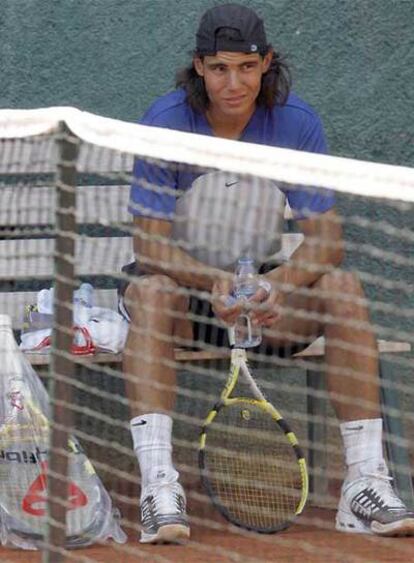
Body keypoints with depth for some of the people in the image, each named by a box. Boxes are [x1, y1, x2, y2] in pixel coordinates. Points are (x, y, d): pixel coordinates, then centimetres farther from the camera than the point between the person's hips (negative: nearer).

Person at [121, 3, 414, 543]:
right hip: (187, 293, -2)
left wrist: (279, 283, -35)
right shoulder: (165, 123, -16)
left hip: (266, 296, 2)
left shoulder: (297, 123, -10)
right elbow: (150, 245, -19)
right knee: (151, 291, -36)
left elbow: (325, 240, -13)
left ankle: (366, 480, -27)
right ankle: (158, 488, -45)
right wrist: (215, 280, -38)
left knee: (342, 287, -26)